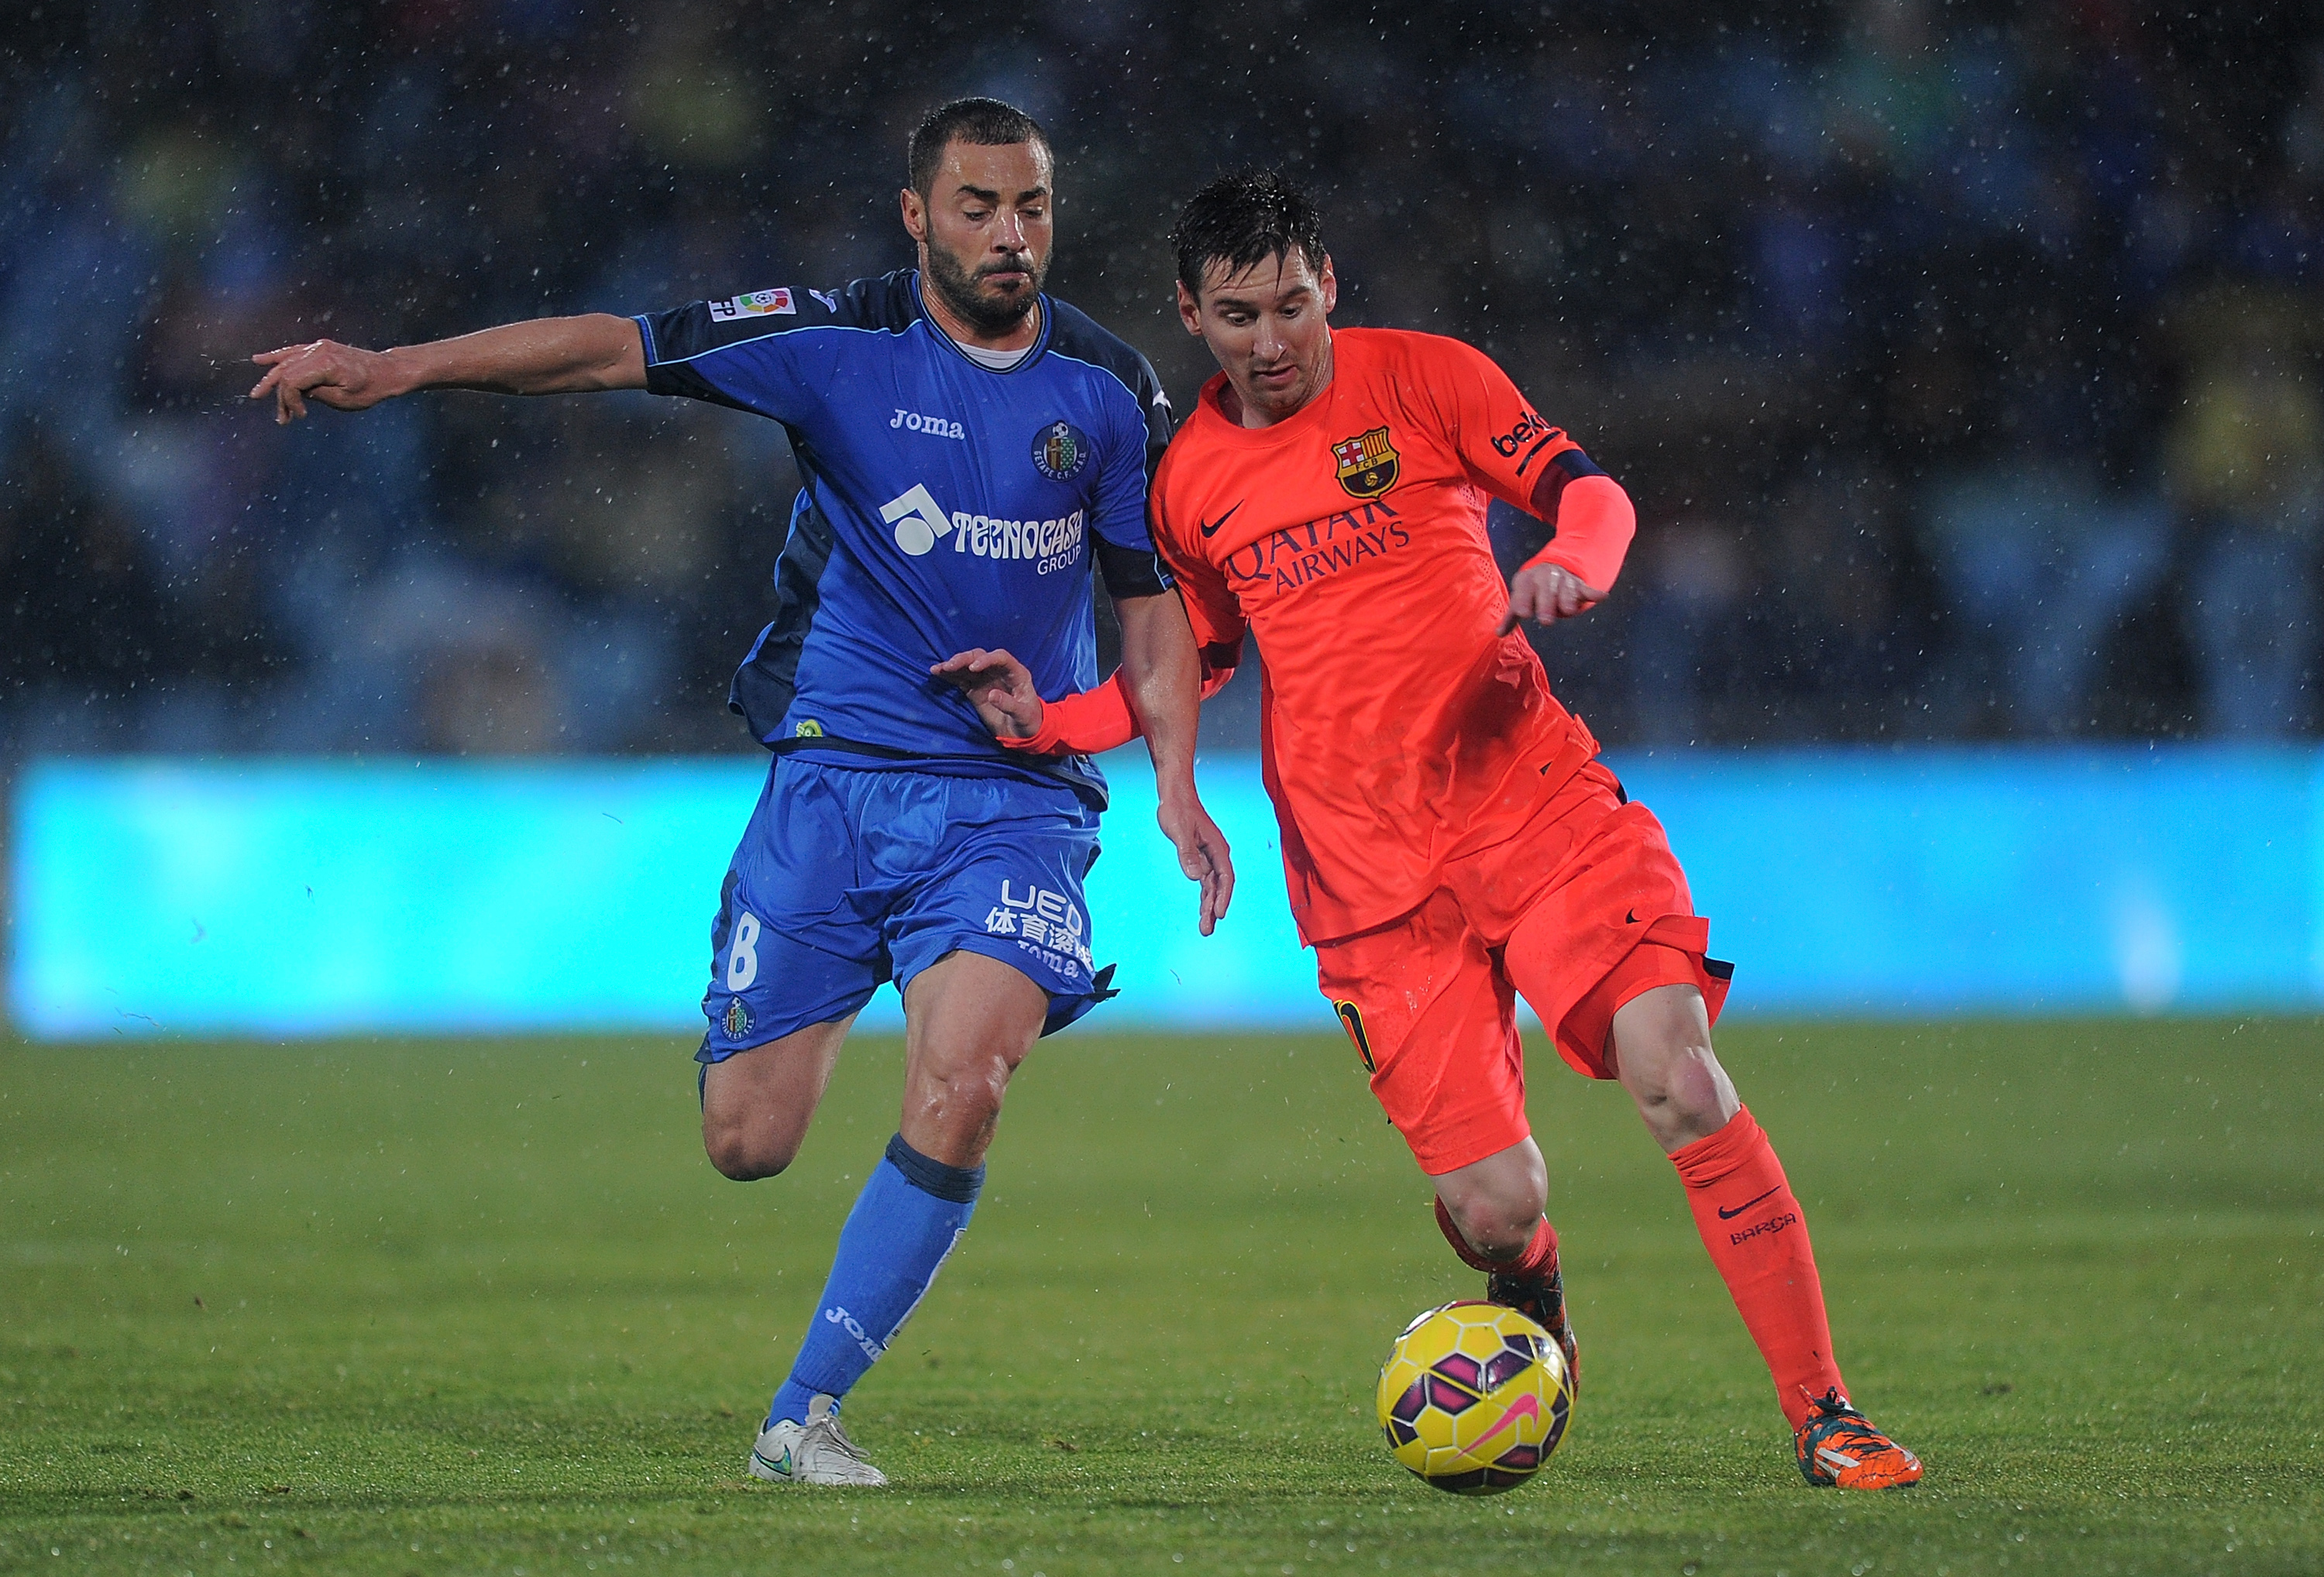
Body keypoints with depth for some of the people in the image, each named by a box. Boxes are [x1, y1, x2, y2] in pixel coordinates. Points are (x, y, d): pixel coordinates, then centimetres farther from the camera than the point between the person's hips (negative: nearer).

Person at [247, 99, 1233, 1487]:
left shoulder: (1111, 391, 4)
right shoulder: (840, 344, -3)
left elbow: (1153, 598, 13)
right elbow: (615, 350, -7)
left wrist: (1176, 786, 1)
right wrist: (395, 369, -16)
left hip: (1017, 795, 1)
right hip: (833, 777, 0)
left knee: (960, 1093, -24)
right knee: (746, 1143, -3)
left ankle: (805, 1414, -11)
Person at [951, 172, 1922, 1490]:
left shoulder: (1420, 378, 2)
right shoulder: (1190, 482, 9)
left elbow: (1590, 488, 1)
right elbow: (1194, 657, 22)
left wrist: (1572, 563, -22)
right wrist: (1047, 723, 6)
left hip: (1535, 800, -1)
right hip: (1369, 875, 1)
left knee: (1683, 1087, -19)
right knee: (1494, 1207, -9)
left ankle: (1823, 1415, -11)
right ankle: (1534, 1334, 29)